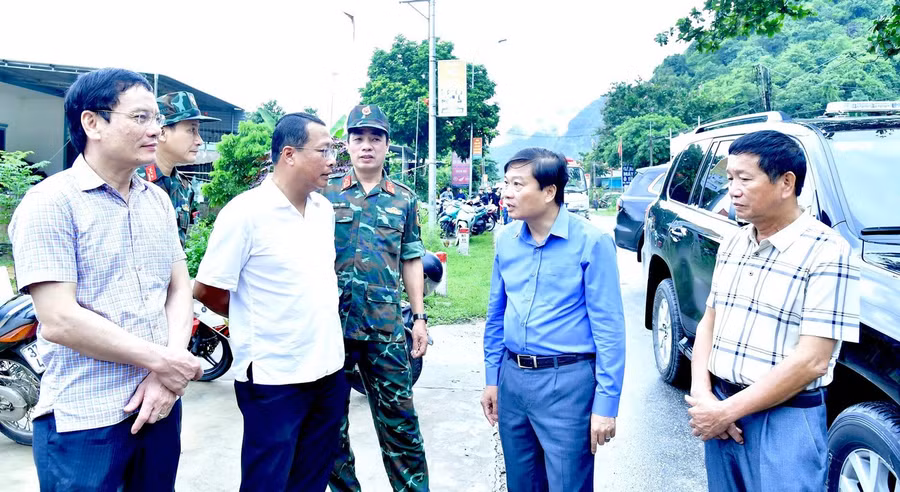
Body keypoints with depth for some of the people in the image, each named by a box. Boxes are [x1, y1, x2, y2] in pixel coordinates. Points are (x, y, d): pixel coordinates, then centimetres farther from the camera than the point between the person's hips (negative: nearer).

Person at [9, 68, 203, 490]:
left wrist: (167, 374, -7)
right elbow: (59, 321, -19)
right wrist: (161, 360, -13)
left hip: (159, 404, 6)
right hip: (83, 421, -6)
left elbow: (179, 289, 8)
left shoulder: (158, 200, 9)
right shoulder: (50, 203, -11)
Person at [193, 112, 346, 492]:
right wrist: (255, 320, 3)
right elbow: (206, 290, -11)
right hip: (273, 379, -6)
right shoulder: (246, 212, -15)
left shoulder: (324, 209, 7)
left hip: (328, 370, 7)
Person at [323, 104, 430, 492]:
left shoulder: (404, 199, 7)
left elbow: (411, 260, 11)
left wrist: (419, 317, 7)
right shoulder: (325, 193, 2)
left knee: (399, 418, 6)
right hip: (332, 321, 0)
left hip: (386, 327, 1)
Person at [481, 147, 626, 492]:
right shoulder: (506, 240, 3)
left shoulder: (591, 242, -13)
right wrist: (492, 378, 11)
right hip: (512, 377, 5)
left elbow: (608, 329, -12)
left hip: (567, 382, -5)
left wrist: (606, 403, -13)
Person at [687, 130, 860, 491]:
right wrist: (702, 395, -7)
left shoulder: (826, 253, -14)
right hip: (719, 408, 6)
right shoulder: (732, 245, 7)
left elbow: (812, 361, -19)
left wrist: (726, 411, -16)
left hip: (785, 420, -6)